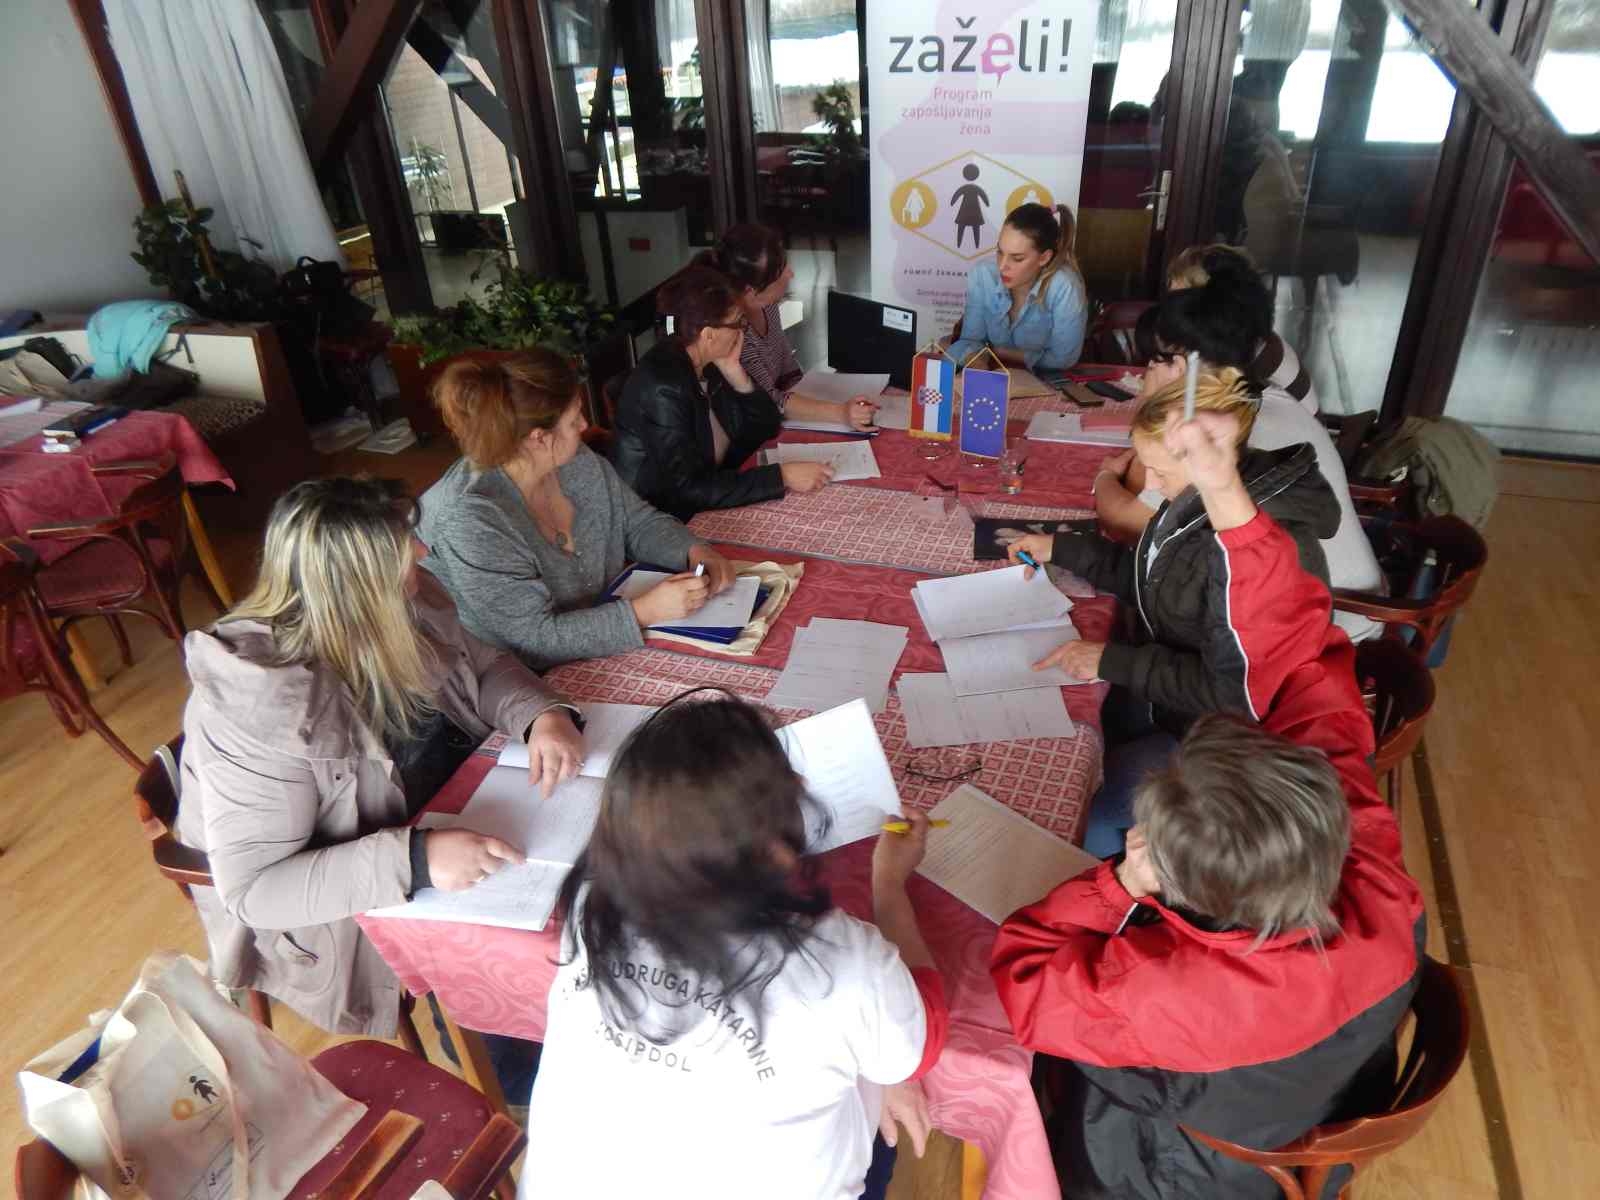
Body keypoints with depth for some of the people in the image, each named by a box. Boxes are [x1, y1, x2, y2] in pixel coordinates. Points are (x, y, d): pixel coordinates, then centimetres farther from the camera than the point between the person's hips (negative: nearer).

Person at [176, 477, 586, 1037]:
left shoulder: (395, 607, -14)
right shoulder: (256, 711, -31)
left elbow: (483, 667, 1)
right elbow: (251, 888, -27)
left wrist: (543, 713, -20)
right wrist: (413, 861, -39)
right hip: (352, 908, -6)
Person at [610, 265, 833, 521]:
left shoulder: (709, 365, -2)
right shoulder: (664, 387, -24)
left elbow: (767, 429, 3)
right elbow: (689, 489, -29)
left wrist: (735, 372, -12)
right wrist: (782, 475, -29)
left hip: (706, 510, 7)